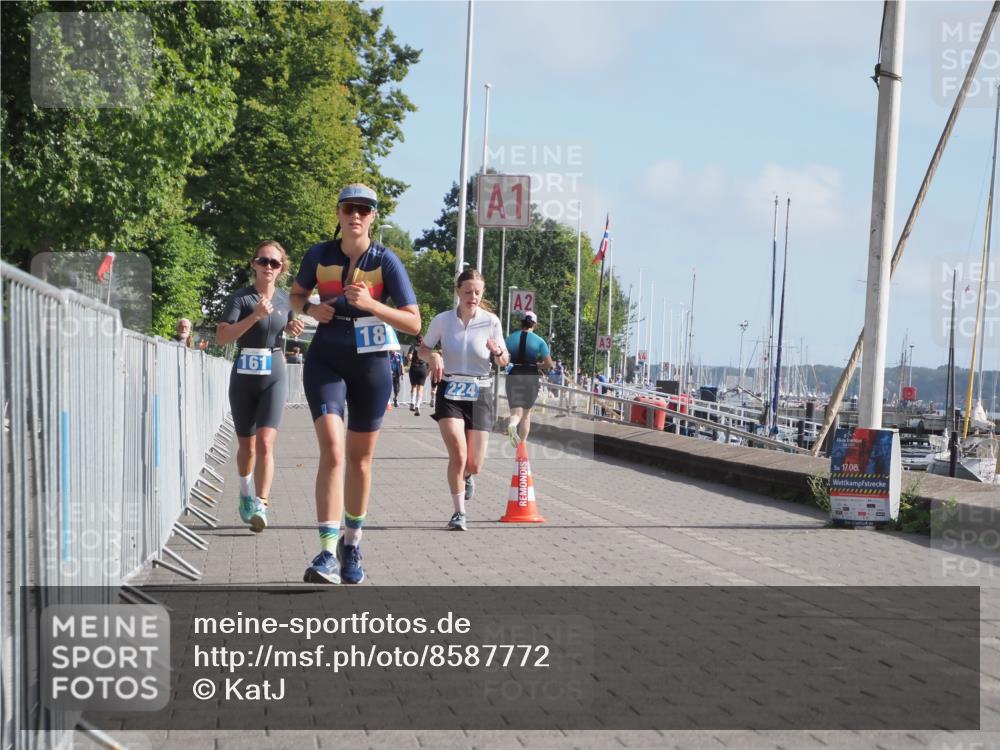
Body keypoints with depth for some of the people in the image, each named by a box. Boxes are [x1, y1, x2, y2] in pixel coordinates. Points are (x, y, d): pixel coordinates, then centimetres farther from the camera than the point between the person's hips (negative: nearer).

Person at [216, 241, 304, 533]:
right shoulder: (241, 297, -7)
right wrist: (255, 316, -26)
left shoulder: (286, 300, 5)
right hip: (244, 377, -1)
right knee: (247, 444, 12)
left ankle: (261, 506, -19)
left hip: (274, 377, 1)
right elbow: (222, 336, -17)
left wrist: (292, 328, 0)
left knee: (265, 443, -15)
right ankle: (246, 493, 37)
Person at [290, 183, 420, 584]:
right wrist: (310, 309, -8)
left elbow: (413, 322, -10)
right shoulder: (319, 255, -4)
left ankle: (352, 544, 31)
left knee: (359, 459, 11)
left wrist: (370, 303, -25)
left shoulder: (386, 261, -9)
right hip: (326, 361, 0)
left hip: (371, 366, 0)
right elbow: (296, 294, 15)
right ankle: (328, 552, -23)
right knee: (332, 450, -18)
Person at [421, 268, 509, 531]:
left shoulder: (491, 321, -4)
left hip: (479, 393, 1)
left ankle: (466, 477, 41)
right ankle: (459, 512, -3)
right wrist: (433, 356, -12)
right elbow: (423, 348, 11)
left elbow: (504, 362, 4)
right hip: (449, 391, -1)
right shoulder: (442, 320, -4)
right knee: (458, 454, -20)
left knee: (474, 465, 2)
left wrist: (498, 352, -20)